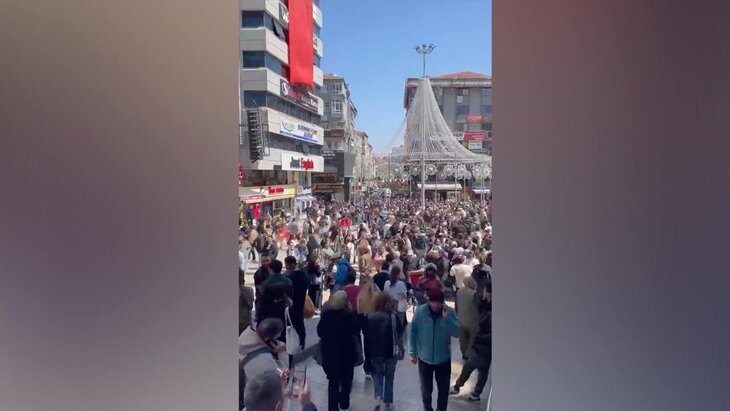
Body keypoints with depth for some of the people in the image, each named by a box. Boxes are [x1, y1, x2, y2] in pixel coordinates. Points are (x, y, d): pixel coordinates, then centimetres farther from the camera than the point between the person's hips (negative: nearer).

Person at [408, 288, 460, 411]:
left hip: (443, 359, 0)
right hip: (424, 358, 0)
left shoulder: (449, 312, -14)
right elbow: (413, 332, -7)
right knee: (426, 388, 19)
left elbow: (457, 333, -20)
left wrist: (447, 318, -31)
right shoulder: (420, 311, -15)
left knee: (443, 389, 17)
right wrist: (412, 352, -5)